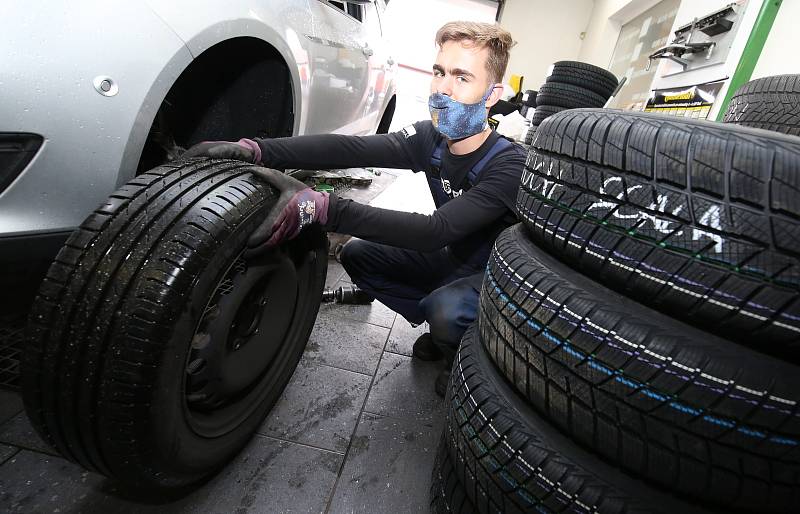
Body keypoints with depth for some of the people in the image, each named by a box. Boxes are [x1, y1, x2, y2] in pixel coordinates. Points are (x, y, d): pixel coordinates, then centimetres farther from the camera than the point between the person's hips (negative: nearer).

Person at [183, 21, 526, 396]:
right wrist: (253, 149, -35)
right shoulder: (430, 139, -9)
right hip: (451, 259, 6)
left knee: (445, 309, -37)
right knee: (357, 255, -4)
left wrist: (321, 207, -49)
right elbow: (347, 148, -22)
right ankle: (444, 328, 10)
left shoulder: (509, 165, -28)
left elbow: (436, 231, -42)